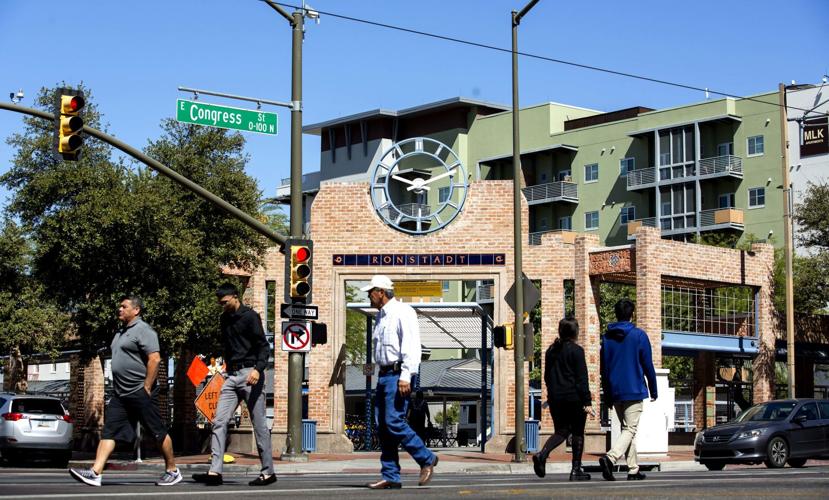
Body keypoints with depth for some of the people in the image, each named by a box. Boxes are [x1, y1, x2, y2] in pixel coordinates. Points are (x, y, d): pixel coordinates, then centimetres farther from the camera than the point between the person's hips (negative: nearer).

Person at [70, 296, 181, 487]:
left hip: (140, 393, -9)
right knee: (109, 432, -3)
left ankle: (172, 471, 13)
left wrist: (146, 389, -19)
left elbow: (155, 359, -19)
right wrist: (116, 387, 18)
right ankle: (95, 473, -10)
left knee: (158, 433, 1)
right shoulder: (121, 333, 18)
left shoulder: (143, 330, -10)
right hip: (120, 394, 9)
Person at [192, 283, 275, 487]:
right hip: (232, 376, 7)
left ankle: (268, 472, 7)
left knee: (259, 424, -1)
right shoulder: (224, 319, 15)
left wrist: (258, 369, -27)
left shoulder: (250, 317, -5)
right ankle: (215, 471, -8)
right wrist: (228, 367, 17)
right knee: (219, 422, -4)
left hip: (250, 374, -7)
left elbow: (264, 347, -12)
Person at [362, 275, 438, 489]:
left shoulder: (402, 312, -9)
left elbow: (411, 346, -17)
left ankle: (426, 459, 0)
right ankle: (391, 477, 6)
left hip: (398, 374, -9)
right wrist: (382, 375, 15)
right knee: (383, 425, 4)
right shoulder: (381, 316, 19)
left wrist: (405, 376, -24)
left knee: (394, 422, -15)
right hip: (384, 375, 9)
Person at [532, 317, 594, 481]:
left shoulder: (551, 350, 11)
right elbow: (582, 378, -11)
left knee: (561, 431, 13)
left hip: (555, 398, 6)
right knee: (577, 433, 6)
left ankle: (542, 454, -12)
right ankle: (576, 470, 6)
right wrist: (587, 402, -11)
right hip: (574, 398, -5)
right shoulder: (576, 350, -8)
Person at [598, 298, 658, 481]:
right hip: (634, 391, -5)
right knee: (630, 430, -6)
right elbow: (648, 365, -3)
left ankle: (633, 470, 14)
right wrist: (653, 390, 7)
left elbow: (604, 368, 10)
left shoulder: (607, 337, 7)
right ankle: (610, 458, -28)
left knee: (627, 429, 15)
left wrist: (607, 395, 16)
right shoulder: (639, 336, -5)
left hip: (615, 392, 5)